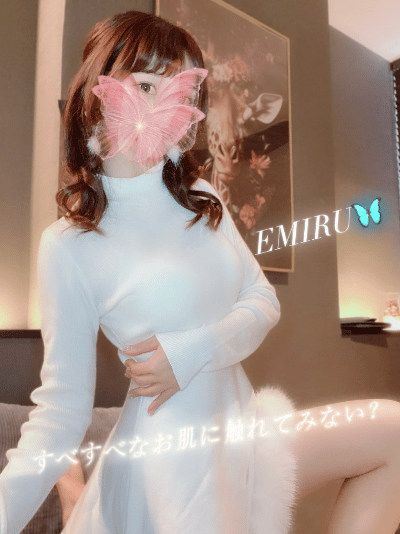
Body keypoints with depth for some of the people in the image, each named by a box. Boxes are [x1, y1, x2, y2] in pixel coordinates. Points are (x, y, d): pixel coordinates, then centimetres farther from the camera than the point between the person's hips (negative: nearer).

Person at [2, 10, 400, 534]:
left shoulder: (202, 198, 3)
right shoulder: (69, 245, -14)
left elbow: (263, 302, 1)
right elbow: (60, 412, -11)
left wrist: (194, 351, -16)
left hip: (241, 426, 6)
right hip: (170, 460, -5)